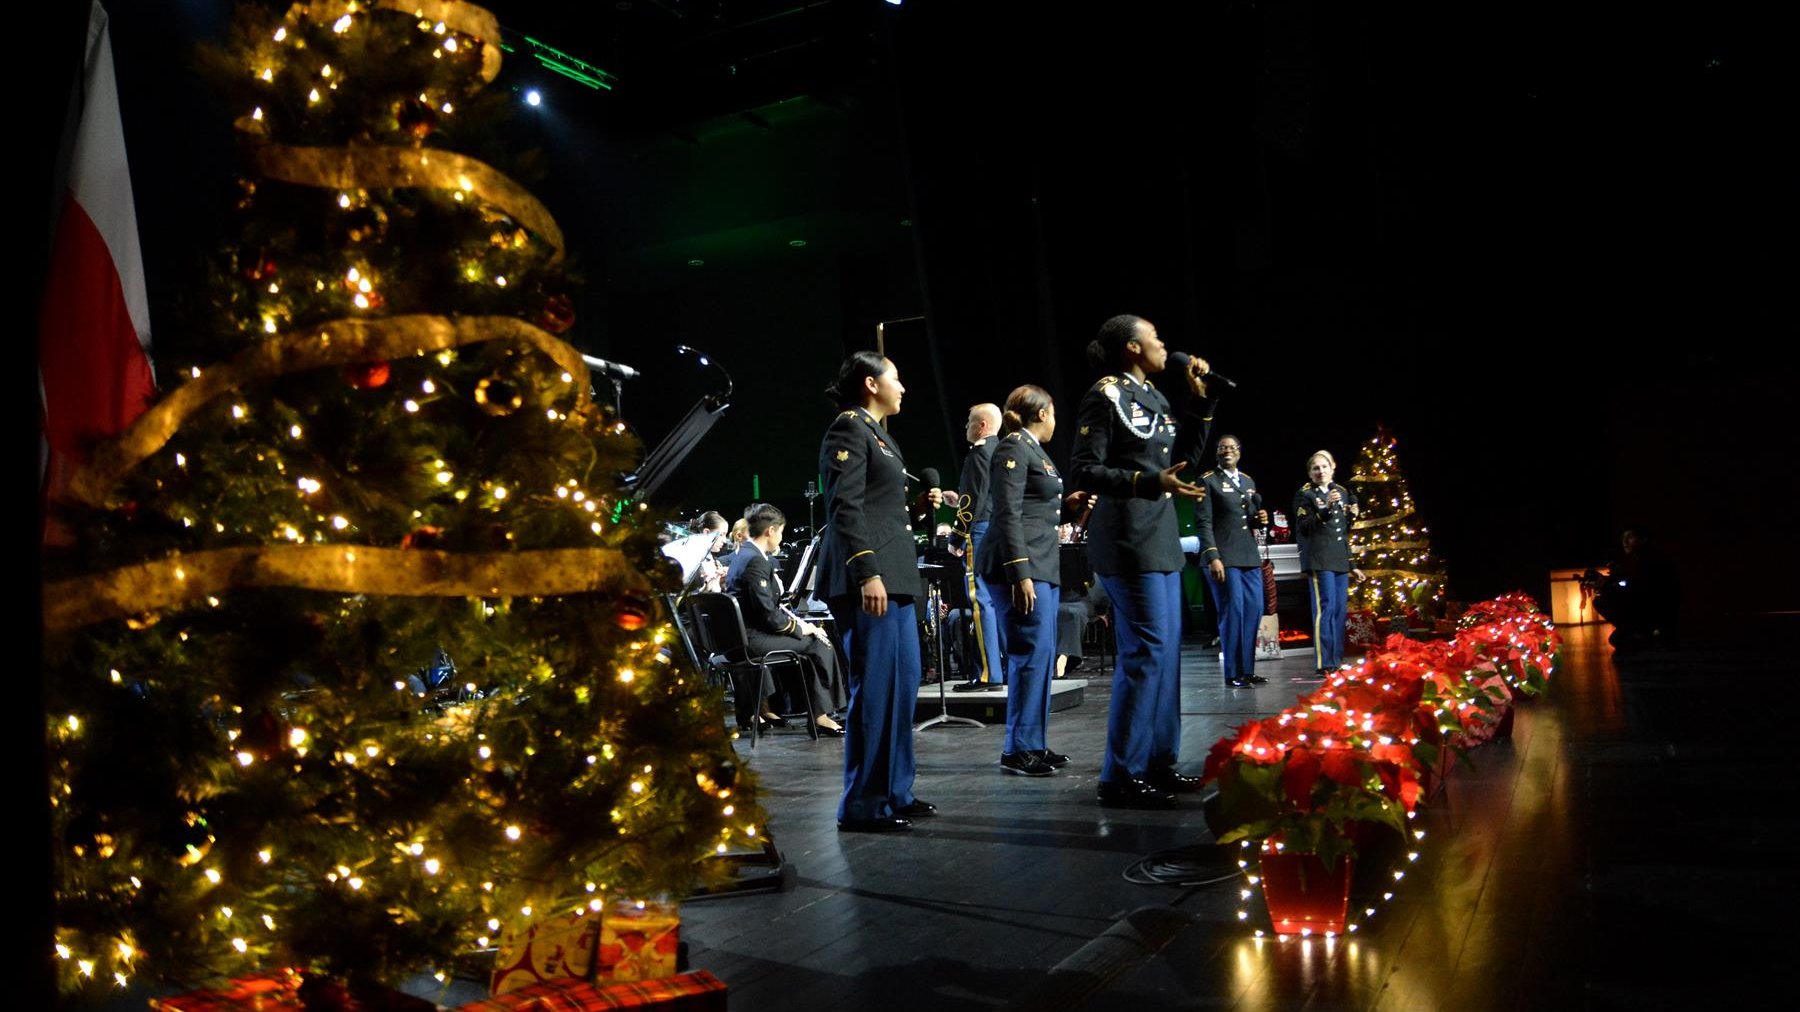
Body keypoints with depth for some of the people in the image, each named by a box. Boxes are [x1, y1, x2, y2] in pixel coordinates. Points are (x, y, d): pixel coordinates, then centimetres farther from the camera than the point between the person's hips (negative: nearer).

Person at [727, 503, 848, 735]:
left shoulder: (743, 555, 14)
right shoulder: (755, 561, -18)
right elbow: (769, 615, -21)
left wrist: (794, 621, 8)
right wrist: (801, 628, -7)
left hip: (744, 634, 11)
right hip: (753, 638, -11)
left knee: (815, 638, 14)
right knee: (819, 643, -7)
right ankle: (822, 714, 2)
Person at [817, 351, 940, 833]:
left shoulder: (877, 434, 22)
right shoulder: (849, 429, -7)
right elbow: (845, 508, -17)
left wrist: (920, 507, 10)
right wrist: (867, 573, -24)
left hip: (893, 576, 10)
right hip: (870, 578, -10)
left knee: (903, 683, 12)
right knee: (874, 687, -8)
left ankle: (895, 791, 20)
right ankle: (863, 805, -1)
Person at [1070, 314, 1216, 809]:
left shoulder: (1155, 398, 16)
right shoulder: (1105, 396, -9)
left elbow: (1183, 458, 20)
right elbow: (1083, 470, -15)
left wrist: (1200, 401, 13)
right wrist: (1150, 482, -24)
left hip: (1160, 538, 9)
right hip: (1128, 541, -9)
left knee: (1165, 651, 11)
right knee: (1146, 651, -11)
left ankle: (1158, 763, 19)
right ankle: (1121, 776, -5)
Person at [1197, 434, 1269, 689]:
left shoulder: (1248, 482, 18)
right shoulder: (1208, 481, -2)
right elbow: (1203, 522, -10)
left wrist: (1259, 519, 2)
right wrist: (1213, 557, -19)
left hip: (1249, 556, 7)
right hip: (1223, 558, -7)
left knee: (1254, 610, 6)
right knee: (1232, 612, -6)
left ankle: (1247, 670, 15)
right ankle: (1233, 674, 1)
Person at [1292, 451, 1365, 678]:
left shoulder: (1342, 492, 16)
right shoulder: (1304, 495, -1)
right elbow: (1303, 528, -12)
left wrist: (1352, 515, 4)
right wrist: (1326, 508, -21)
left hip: (1340, 560, 7)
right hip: (1319, 560, -7)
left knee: (1340, 610, 6)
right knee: (1326, 608, -12)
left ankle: (1336, 661, 12)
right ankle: (1323, 664, -10)